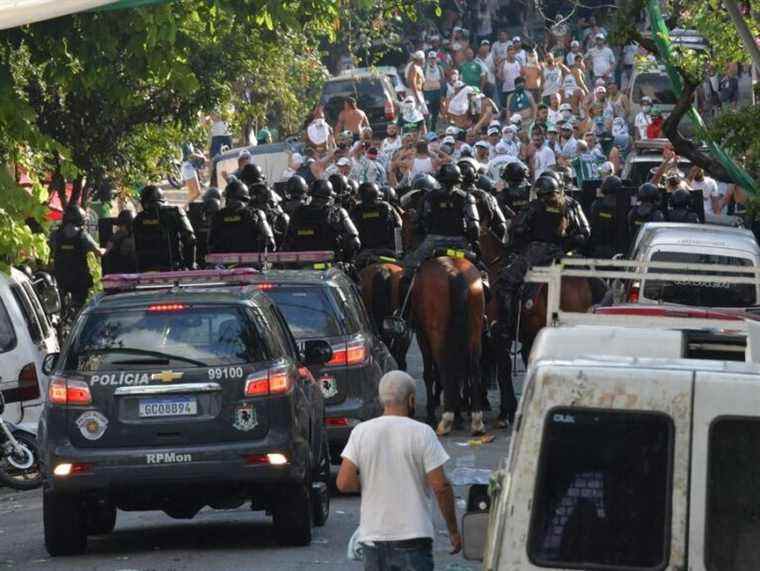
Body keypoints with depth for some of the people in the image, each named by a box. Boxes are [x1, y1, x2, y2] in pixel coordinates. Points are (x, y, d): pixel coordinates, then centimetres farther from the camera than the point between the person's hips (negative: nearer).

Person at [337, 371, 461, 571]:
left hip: (372, 537, 4)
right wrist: (453, 531, 0)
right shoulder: (422, 433, -8)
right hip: (413, 537, -4)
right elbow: (440, 486, -10)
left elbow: (344, 483, -5)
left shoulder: (361, 432, 1)